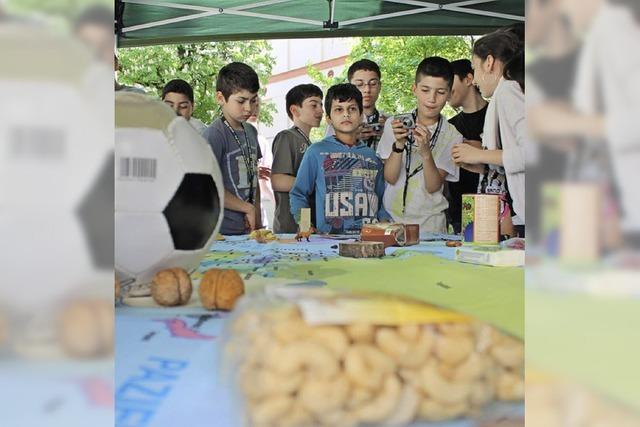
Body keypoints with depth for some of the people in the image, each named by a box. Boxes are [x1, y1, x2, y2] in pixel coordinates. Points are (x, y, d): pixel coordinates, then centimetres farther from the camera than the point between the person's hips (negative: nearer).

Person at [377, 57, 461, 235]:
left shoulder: (452, 136, 0)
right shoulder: (394, 125, 4)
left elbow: (433, 187, -6)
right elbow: (390, 178, -2)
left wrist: (426, 152, -21)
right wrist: (398, 145, -17)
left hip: (429, 222, -1)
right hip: (391, 217, 1)